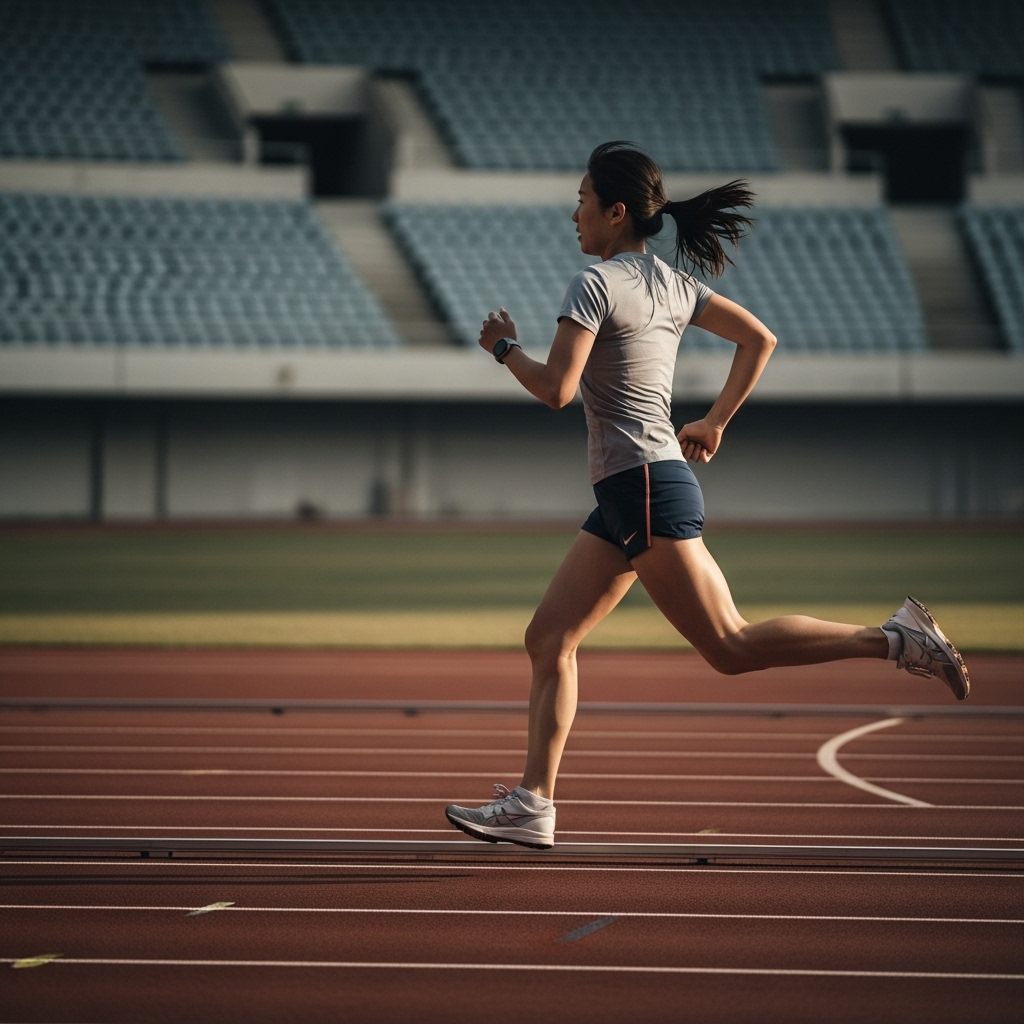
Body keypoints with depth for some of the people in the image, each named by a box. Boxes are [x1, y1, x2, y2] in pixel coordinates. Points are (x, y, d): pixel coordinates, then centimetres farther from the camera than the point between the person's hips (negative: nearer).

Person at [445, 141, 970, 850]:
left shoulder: (597, 284, -11)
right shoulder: (673, 284, 14)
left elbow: (555, 389, -18)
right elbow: (760, 339, 18)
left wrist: (505, 347, 1)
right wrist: (715, 423, 22)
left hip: (649, 491, -10)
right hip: (625, 500, 10)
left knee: (730, 646, -10)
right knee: (549, 640, 7)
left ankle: (891, 639, -10)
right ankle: (533, 805, 3)